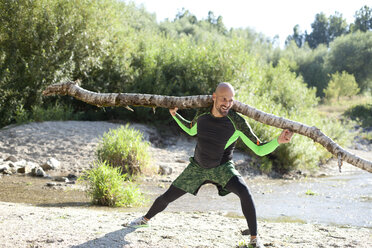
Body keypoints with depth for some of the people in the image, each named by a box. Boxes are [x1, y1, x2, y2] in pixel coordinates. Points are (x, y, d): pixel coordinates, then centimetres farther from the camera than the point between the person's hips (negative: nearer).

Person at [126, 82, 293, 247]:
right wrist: (175, 115, 7)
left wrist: (278, 140, -38)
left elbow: (259, 150, -22)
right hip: (197, 166, 4)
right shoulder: (202, 114, -11)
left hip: (222, 167, -3)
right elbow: (191, 130, 14)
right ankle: (146, 219, 41)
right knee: (167, 197, 9)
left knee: (244, 192, -32)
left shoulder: (237, 122, -24)